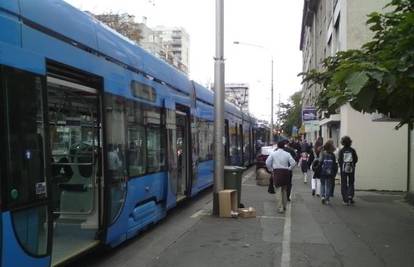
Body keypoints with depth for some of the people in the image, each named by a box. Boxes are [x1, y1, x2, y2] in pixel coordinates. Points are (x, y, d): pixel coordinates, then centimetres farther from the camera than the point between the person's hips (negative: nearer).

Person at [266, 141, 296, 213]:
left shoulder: (273, 153, -1)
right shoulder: (287, 154, 2)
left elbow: (267, 162, -5)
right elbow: (293, 163, -4)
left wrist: (271, 169, 8)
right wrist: (289, 169, 10)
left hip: (277, 172, -2)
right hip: (285, 172, 2)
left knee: (278, 190, -1)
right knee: (284, 190, 16)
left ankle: (280, 207, -9)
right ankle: (284, 206, 26)